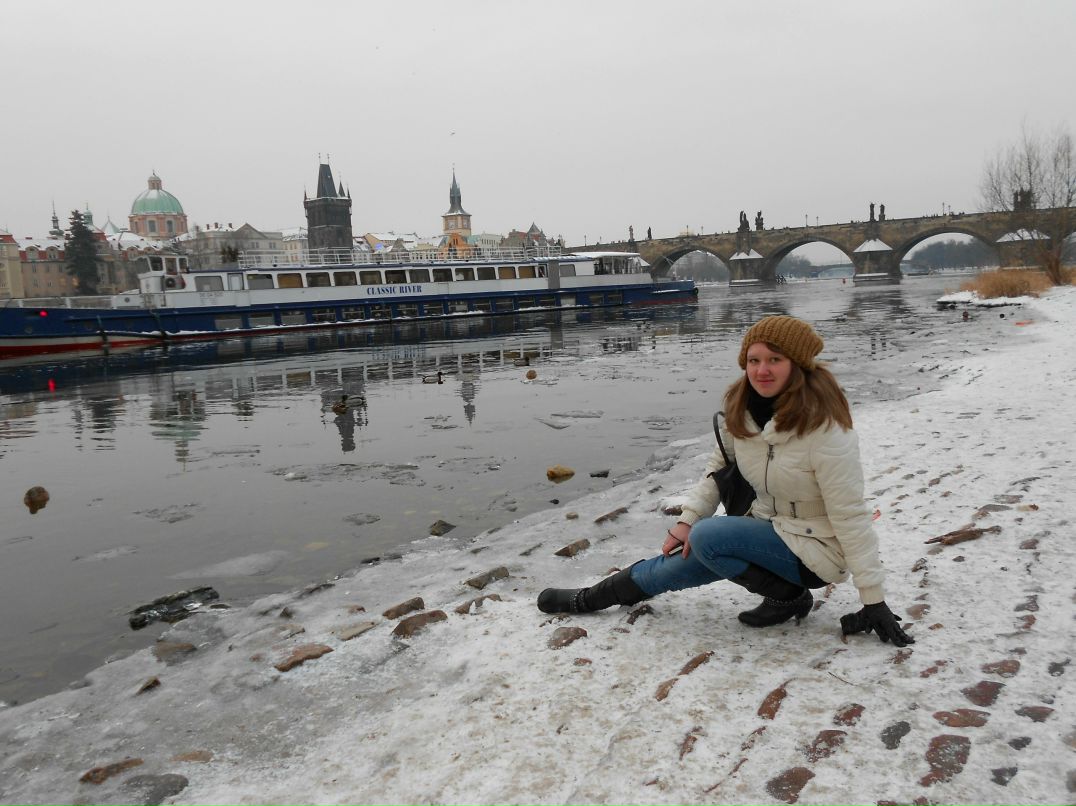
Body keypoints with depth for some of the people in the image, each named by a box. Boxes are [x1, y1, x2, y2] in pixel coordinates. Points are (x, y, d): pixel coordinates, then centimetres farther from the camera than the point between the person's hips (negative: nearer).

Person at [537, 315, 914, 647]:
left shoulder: (824, 428, -27)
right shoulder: (742, 407, -7)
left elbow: (851, 517, -24)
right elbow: (720, 465, 5)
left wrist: (874, 601, -20)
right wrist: (687, 519, -6)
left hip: (814, 550, -7)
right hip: (769, 528, 7)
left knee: (707, 538, -24)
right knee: (680, 560, 4)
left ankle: (787, 596, -5)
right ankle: (590, 598, 21)